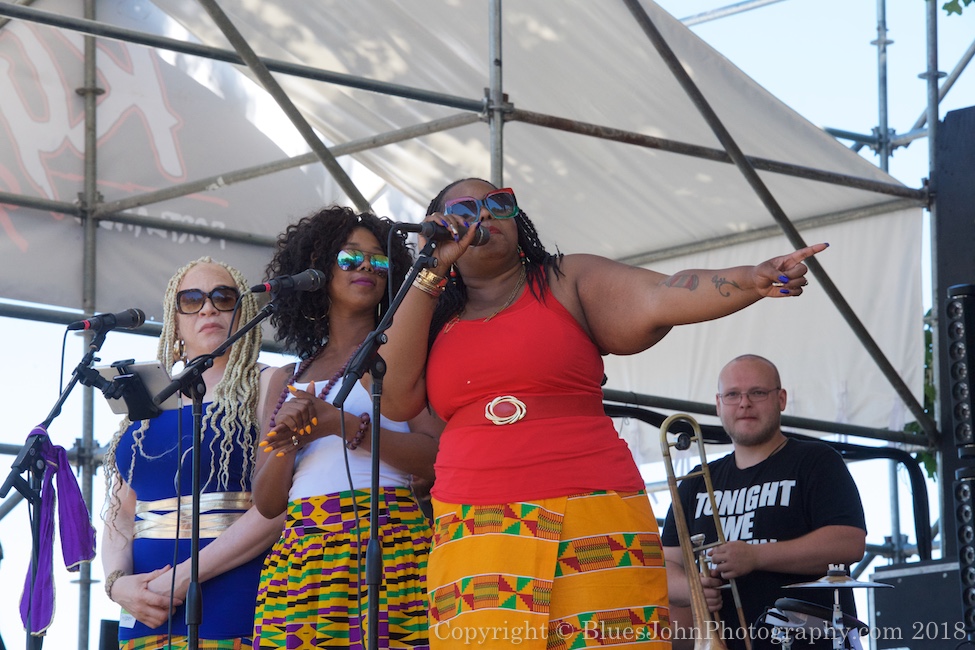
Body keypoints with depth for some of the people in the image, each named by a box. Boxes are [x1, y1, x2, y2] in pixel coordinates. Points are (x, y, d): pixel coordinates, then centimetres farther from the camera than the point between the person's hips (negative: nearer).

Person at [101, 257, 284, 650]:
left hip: (232, 611, -5)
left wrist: (184, 577, -15)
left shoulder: (265, 389, 1)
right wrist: (117, 581, -6)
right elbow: (121, 514, 14)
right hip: (144, 614, 5)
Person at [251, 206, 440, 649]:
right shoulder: (287, 380, 22)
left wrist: (342, 424, -10)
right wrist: (286, 441, -3)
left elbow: (437, 457, -4)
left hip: (384, 542, -3)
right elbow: (268, 503, 16)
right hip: (299, 555, 3)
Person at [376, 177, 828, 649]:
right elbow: (395, 399, 1)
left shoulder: (568, 281, 12)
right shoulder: (429, 317, 17)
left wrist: (751, 280, -24)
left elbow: (661, 299, -4)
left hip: (593, 524, -1)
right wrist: (429, 274, 3)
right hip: (474, 535, 1)